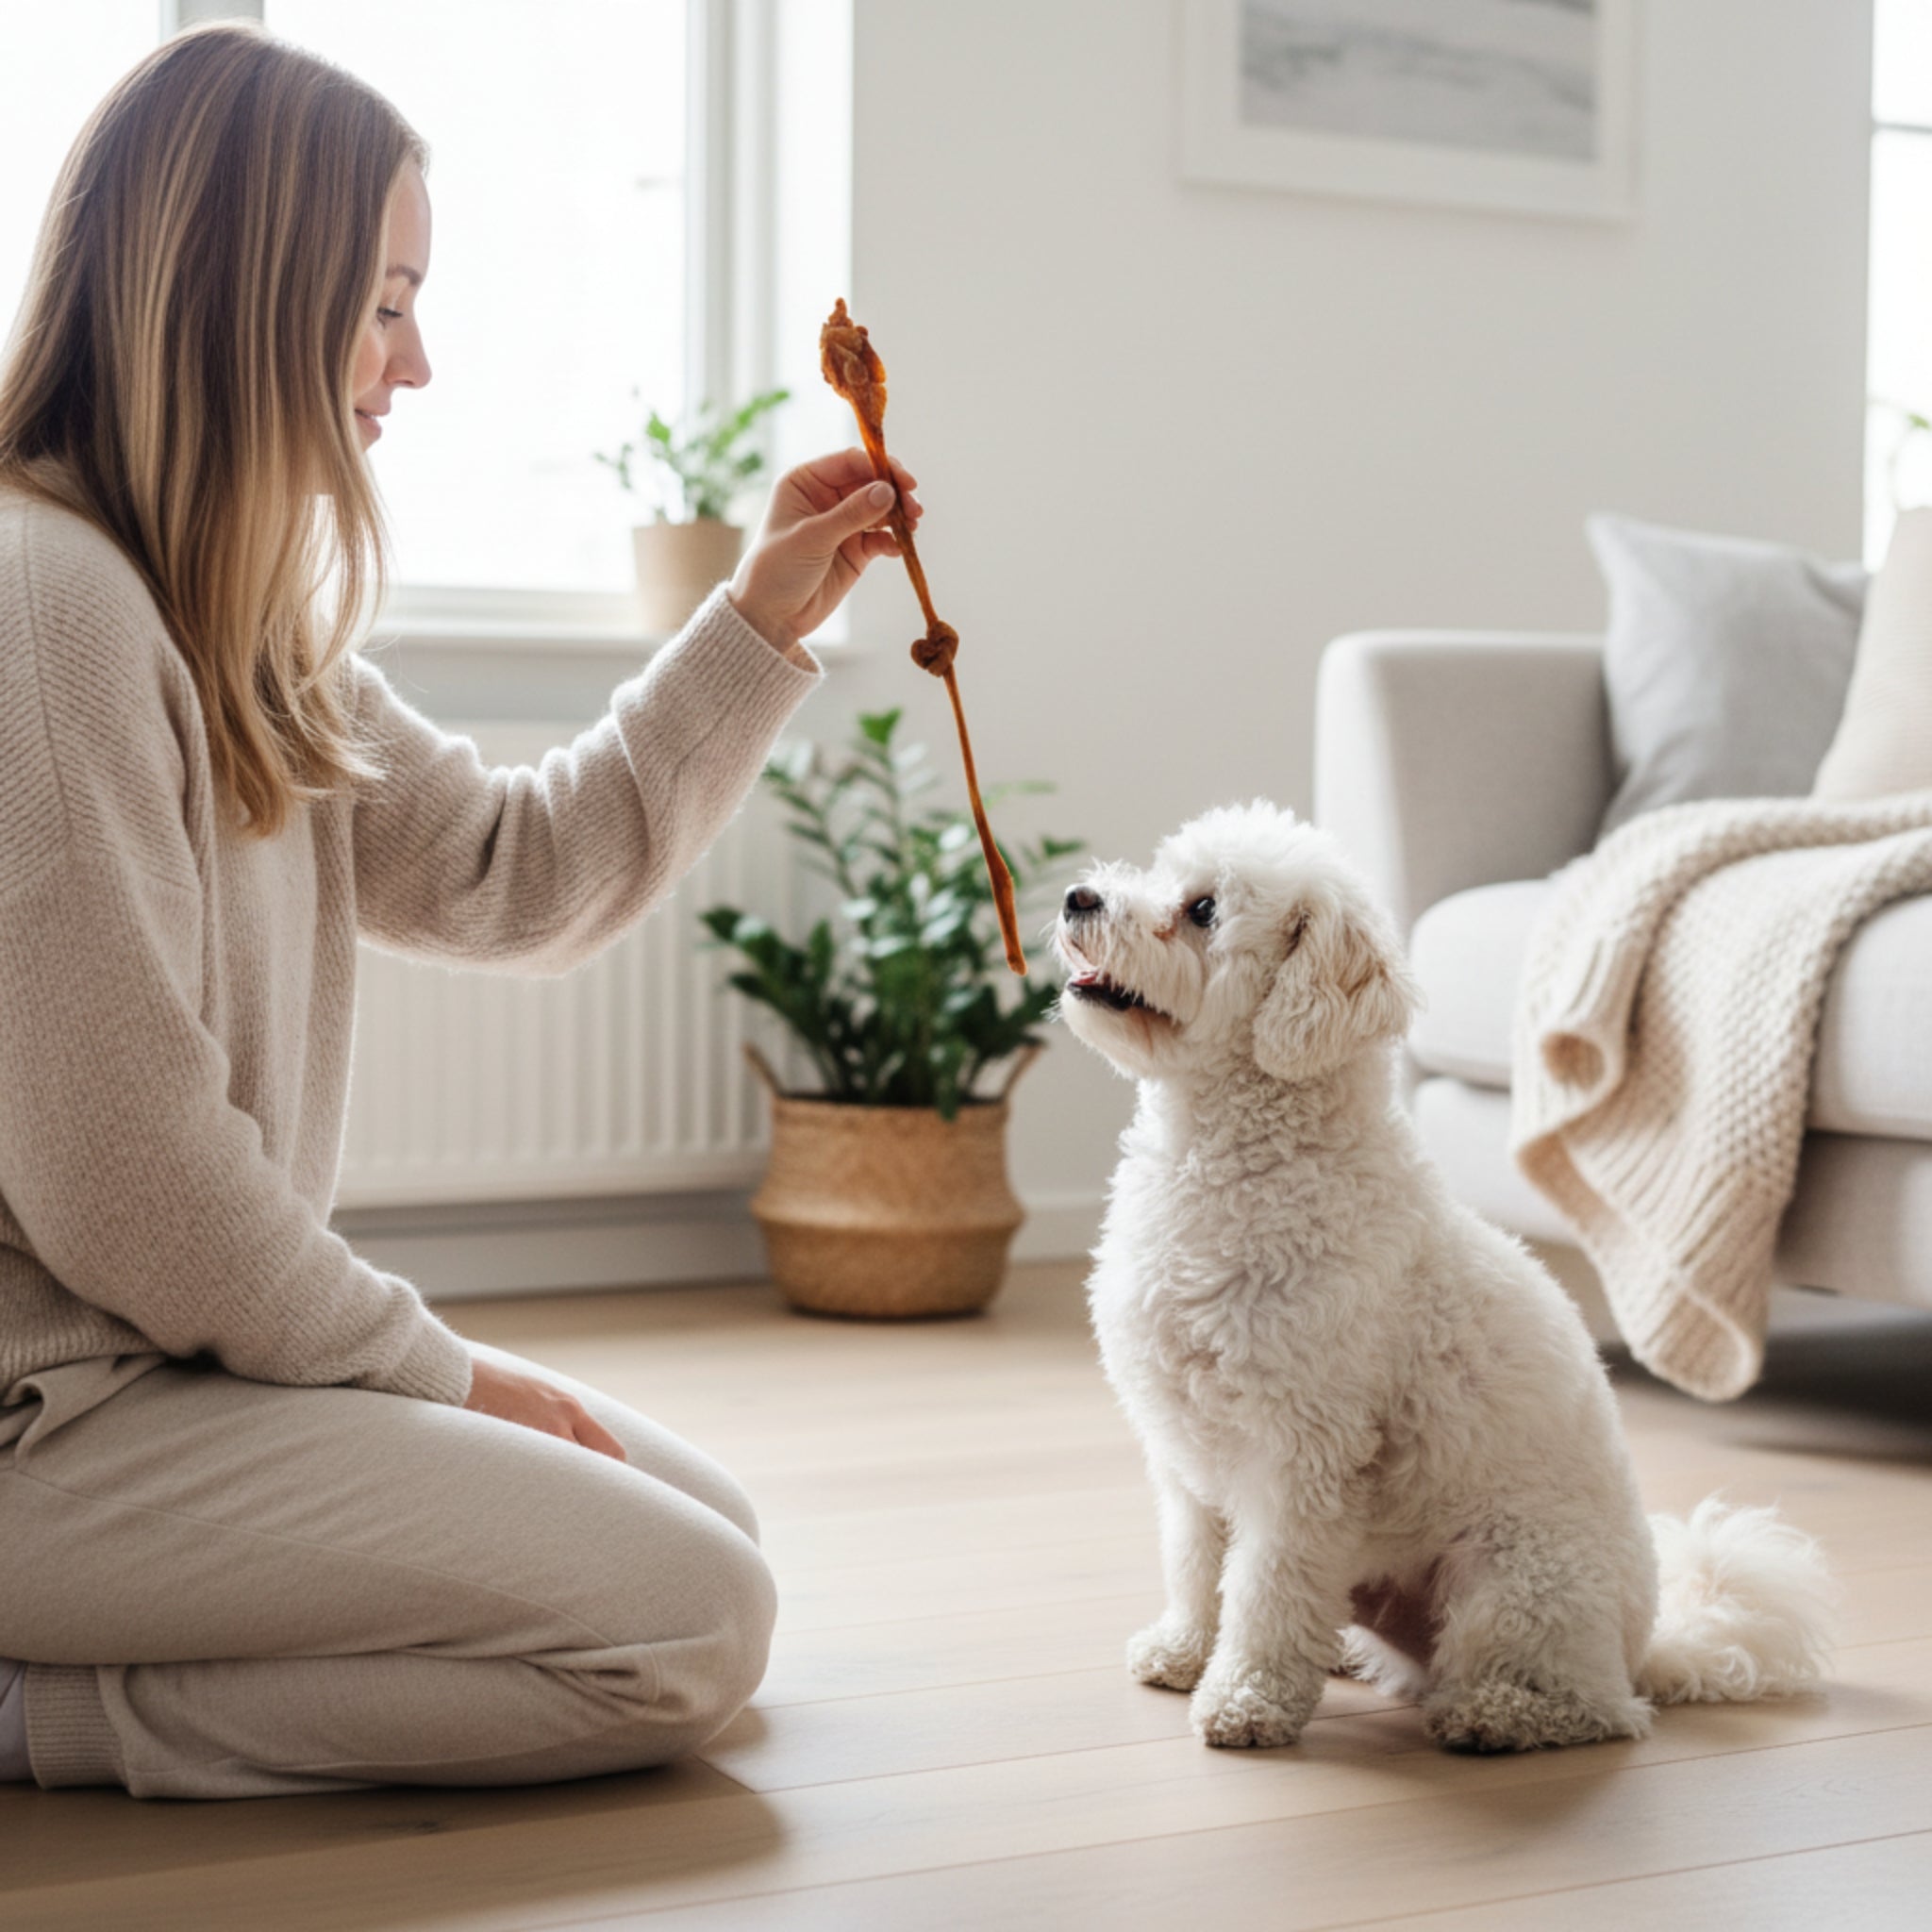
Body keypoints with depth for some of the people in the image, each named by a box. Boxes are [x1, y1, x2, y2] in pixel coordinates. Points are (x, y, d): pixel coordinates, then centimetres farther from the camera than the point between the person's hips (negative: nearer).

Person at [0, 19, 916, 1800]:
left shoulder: (234, 623, 13)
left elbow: (516, 881, 15)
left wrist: (759, 626, 11)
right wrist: (434, 1371, -9)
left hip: (167, 1355, 10)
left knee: (704, 1516, 11)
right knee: (686, 1624, -12)